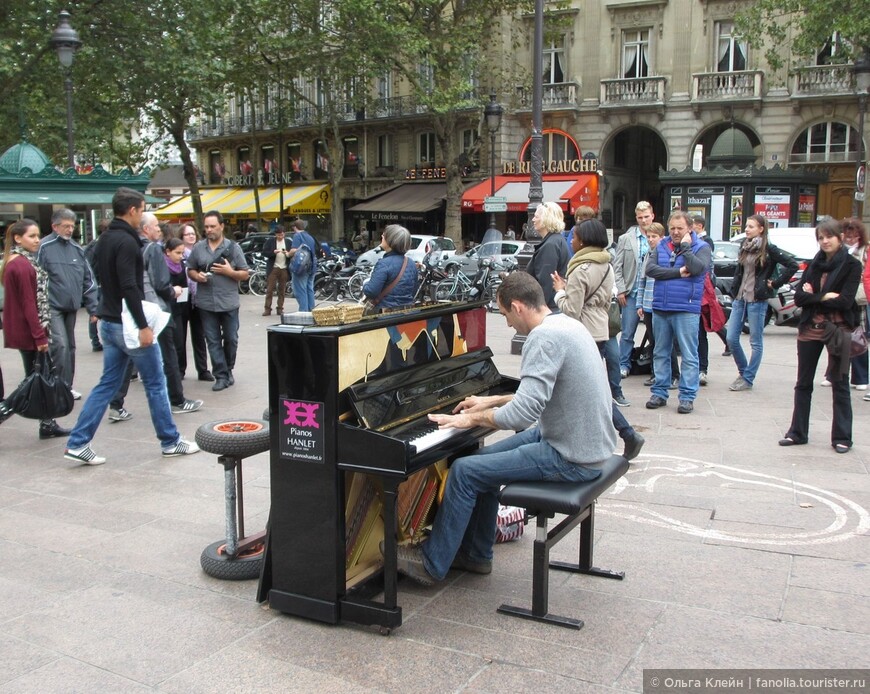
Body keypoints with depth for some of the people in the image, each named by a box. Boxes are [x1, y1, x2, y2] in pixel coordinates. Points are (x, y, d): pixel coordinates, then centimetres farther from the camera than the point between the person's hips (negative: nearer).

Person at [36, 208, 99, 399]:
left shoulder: (77, 249, 9)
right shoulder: (44, 247, -9)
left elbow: (88, 281, 12)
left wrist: (93, 308, 9)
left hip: (72, 307, 6)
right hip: (52, 307, -6)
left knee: (70, 347, 12)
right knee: (61, 345, -15)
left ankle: (67, 387, 24)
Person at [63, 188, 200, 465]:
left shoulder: (104, 240, 13)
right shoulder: (126, 241, -18)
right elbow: (129, 287, -24)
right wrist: (143, 325, -22)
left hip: (109, 322, 9)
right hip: (127, 324, -9)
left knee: (107, 384, 13)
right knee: (155, 383, 3)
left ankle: (77, 443, 11)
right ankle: (170, 442, 14)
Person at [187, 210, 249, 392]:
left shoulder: (233, 247, 1)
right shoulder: (198, 247, 6)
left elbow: (245, 274, 2)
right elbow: (190, 270, 12)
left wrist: (229, 271, -15)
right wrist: (197, 276, -10)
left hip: (229, 303, -1)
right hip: (206, 303, 1)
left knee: (231, 339, 9)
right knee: (213, 341, 2)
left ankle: (228, 370, 28)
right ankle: (221, 375, 7)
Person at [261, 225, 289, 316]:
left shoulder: (288, 242, 8)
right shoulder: (270, 240, 3)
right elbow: (264, 252, -2)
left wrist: (287, 253, -11)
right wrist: (273, 252, -17)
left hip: (284, 268, 2)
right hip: (273, 268, -2)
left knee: (282, 290, 4)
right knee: (269, 289, -3)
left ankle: (280, 308, 10)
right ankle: (267, 309, 0)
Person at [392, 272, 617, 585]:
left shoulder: (544, 337, -23)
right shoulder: (565, 323, 8)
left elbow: (522, 414, -29)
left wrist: (472, 419, -14)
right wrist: (492, 401, 22)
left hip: (571, 458, -10)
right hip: (583, 439, 10)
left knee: (464, 471, -7)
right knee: (483, 459, 18)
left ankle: (432, 564, 10)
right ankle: (476, 554, 30)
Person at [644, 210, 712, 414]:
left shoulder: (701, 247, 1)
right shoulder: (662, 247, 11)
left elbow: (698, 268, -19)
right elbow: (650, 269, -4)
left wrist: (685, 246, -11)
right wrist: (678, 272, -11)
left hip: (686, 310, -4)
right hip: (660, 308, 4)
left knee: (689, 355, -2)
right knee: (661, 353, 11)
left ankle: (687, 396, 4)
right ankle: (660, 393, 19)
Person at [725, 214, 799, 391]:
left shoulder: (768, 249, -9)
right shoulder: (744, 247, 9)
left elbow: (793, 265, -12)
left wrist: (775, 283, -10)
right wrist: (734, 289, 13)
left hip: (757, 301, -6)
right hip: (739, 298, 6)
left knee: (756, 342, 4)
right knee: (731, 339, 5)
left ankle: (748, 379, 10)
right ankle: (743, 372, 23)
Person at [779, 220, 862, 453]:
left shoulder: (851, 265, -4)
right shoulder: (815, 265, 9)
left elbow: (845, 301, -15)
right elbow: (798, 297, 0)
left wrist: (813, 296, -9)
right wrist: (825, 297, -14)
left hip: (838, 330, -5)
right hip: (810, 329, 5)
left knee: (839, 384, 3)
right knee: (803, 383, 8)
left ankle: (842, 437, 11)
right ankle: (797, 433, 17)